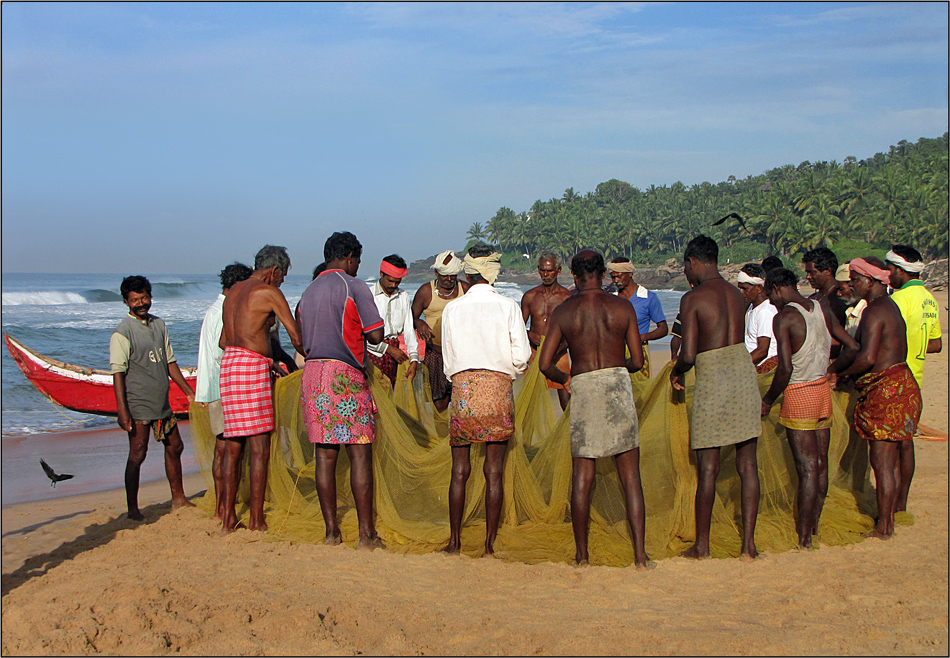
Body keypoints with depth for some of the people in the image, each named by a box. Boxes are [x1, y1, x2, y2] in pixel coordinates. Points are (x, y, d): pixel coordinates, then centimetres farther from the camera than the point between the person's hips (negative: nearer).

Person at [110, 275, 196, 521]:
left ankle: (178, 499, 28)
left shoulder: (159, 324, 11)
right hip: (138, 405, -7)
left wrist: (188, 391, 18)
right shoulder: (122, 332, -10)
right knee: (137, 454, -3)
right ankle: (133, 509, 7)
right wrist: (122, 410, -20)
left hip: (162, 404, 7)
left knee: (175, 447, 14)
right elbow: (118, 373, -14)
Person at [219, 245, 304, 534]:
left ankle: (228, 519, 14)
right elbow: (297, 338, -9)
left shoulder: (234, 290, 19)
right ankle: (256, 521, -3)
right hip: (252, 368, -8)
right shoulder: (269, 292, -5)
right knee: (260, 448, -4)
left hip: (229, 364, 8)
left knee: (233, 445, 11)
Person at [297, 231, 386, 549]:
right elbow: (376, 335, -8)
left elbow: (304, 342, 18)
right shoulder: (354, 286, -4)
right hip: (345, 375, -6)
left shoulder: (308, 291, 17)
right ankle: (366, 534, -2)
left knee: (325, 454, 7)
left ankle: (332, 531, 9)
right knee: (360, 453, -3)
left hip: (312, 374, 7)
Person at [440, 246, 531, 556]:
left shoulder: (452, 309, 7)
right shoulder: (508, 306, 3)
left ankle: (454, 542, 10)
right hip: (498, 387, -1)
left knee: (460, 470, 7)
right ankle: (489, 545, 5)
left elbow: (448, 359, 11)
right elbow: (521, 356, 0)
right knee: (494, 471, 3)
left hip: (462, 386, 1)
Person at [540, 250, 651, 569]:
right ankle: (640, 554, 2)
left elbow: (544, 364, 0)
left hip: (583, 389, 0)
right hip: (618, 386, 0)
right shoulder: (623, 307, 3)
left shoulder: (563, 311, 3)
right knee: (630, 476, 4)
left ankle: (581, 555, 12)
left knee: (582, 478, 8)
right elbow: (637, 361, 4)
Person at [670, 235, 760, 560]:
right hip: (745, 372, 5)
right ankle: (748, 544, 9)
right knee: (747, 464, 8)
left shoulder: (692, 299, -9)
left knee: (708, 467, 4)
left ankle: (702, 545, 15)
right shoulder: (737, 295, 10)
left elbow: (688, 355, -14)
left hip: (713, 380, -5)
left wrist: (677, 372, 7)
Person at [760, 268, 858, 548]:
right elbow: (853, 347, 12)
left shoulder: (784, 317, -15)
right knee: (821, 464, 13)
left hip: (800, 395, -7)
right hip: (823, 389, 7)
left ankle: (803, 539, 0)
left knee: (807, 468, -5)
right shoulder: (822, 309, 6)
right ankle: (814, 528, 24)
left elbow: (785, 369, -21)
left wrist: (768, 400, -8)